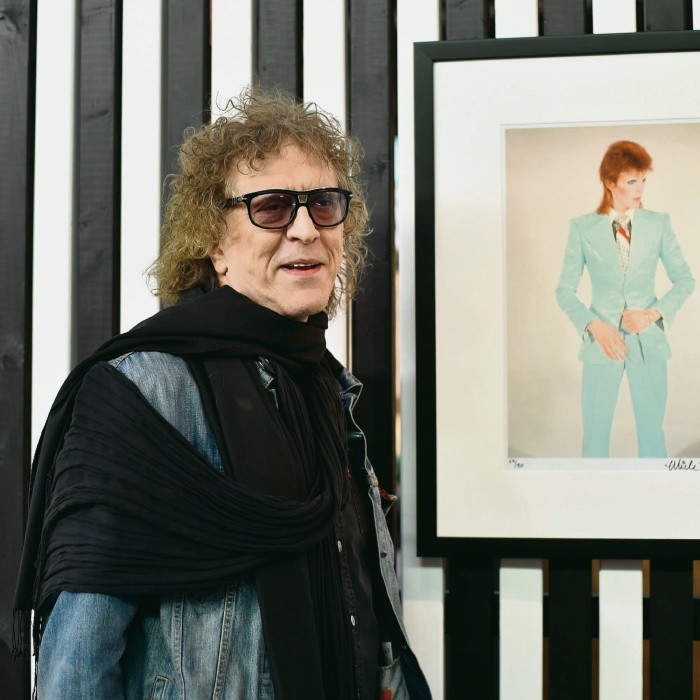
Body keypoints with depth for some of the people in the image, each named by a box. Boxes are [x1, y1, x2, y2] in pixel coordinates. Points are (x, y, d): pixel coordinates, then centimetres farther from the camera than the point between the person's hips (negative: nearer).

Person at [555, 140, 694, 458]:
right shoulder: (582, 228, -4)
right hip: (602, 342, -1)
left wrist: (655, 313, -10)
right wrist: (595, 326, -15)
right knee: (595, 435, 5)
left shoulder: (658, 223, 0)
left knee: (652, 432, 8)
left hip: (648, 342, 1)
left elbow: (685, 279, 5)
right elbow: (564, 291, -1)